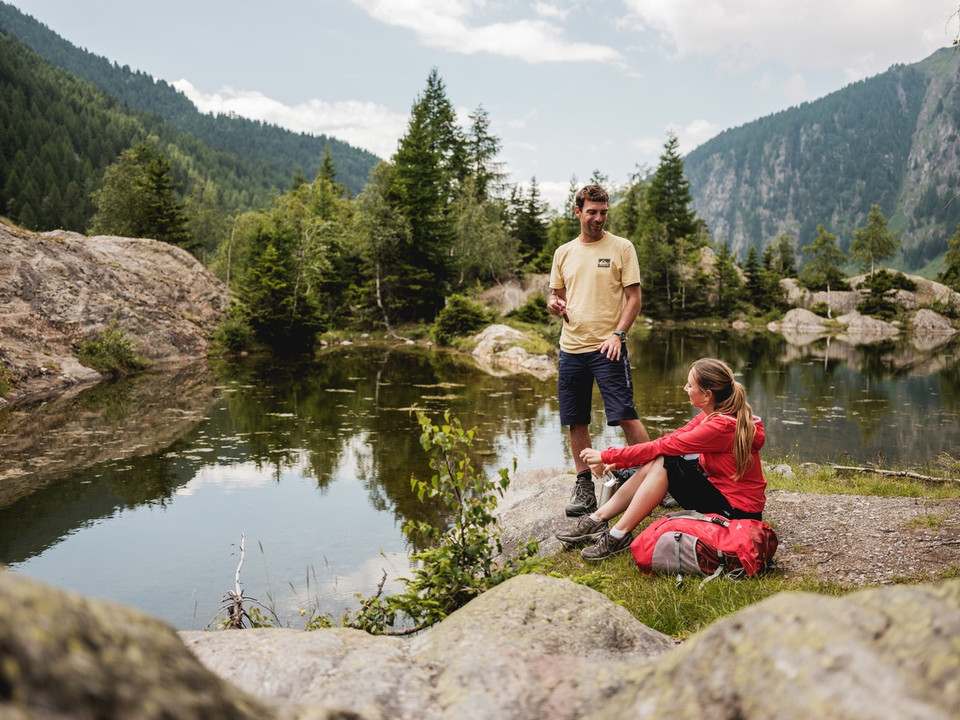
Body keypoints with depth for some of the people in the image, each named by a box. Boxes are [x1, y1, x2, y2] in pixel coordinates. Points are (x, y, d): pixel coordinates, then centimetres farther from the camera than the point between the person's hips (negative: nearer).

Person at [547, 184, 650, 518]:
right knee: (576, 422, 7)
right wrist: (554, 304, -4)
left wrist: (618, 333, -15)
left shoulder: (621, 247, 1)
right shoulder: (564, 252, 13)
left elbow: (634, 297, -2)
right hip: (571, 348, 4)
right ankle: (584, 488, 18)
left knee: (625, 415, -10)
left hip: (607, 348, -4)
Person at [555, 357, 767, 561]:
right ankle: (597, 520, -1)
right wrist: (617, 462, -3)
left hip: (737, 511, -9)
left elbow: (664, 447, -22)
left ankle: (619, 536, -15)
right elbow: (668, 441, 3)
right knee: (653, 463, -3)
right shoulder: (712, 415, 3)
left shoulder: (722, 426, -25)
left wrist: (608, 456, -15)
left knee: (665, 464, -20)